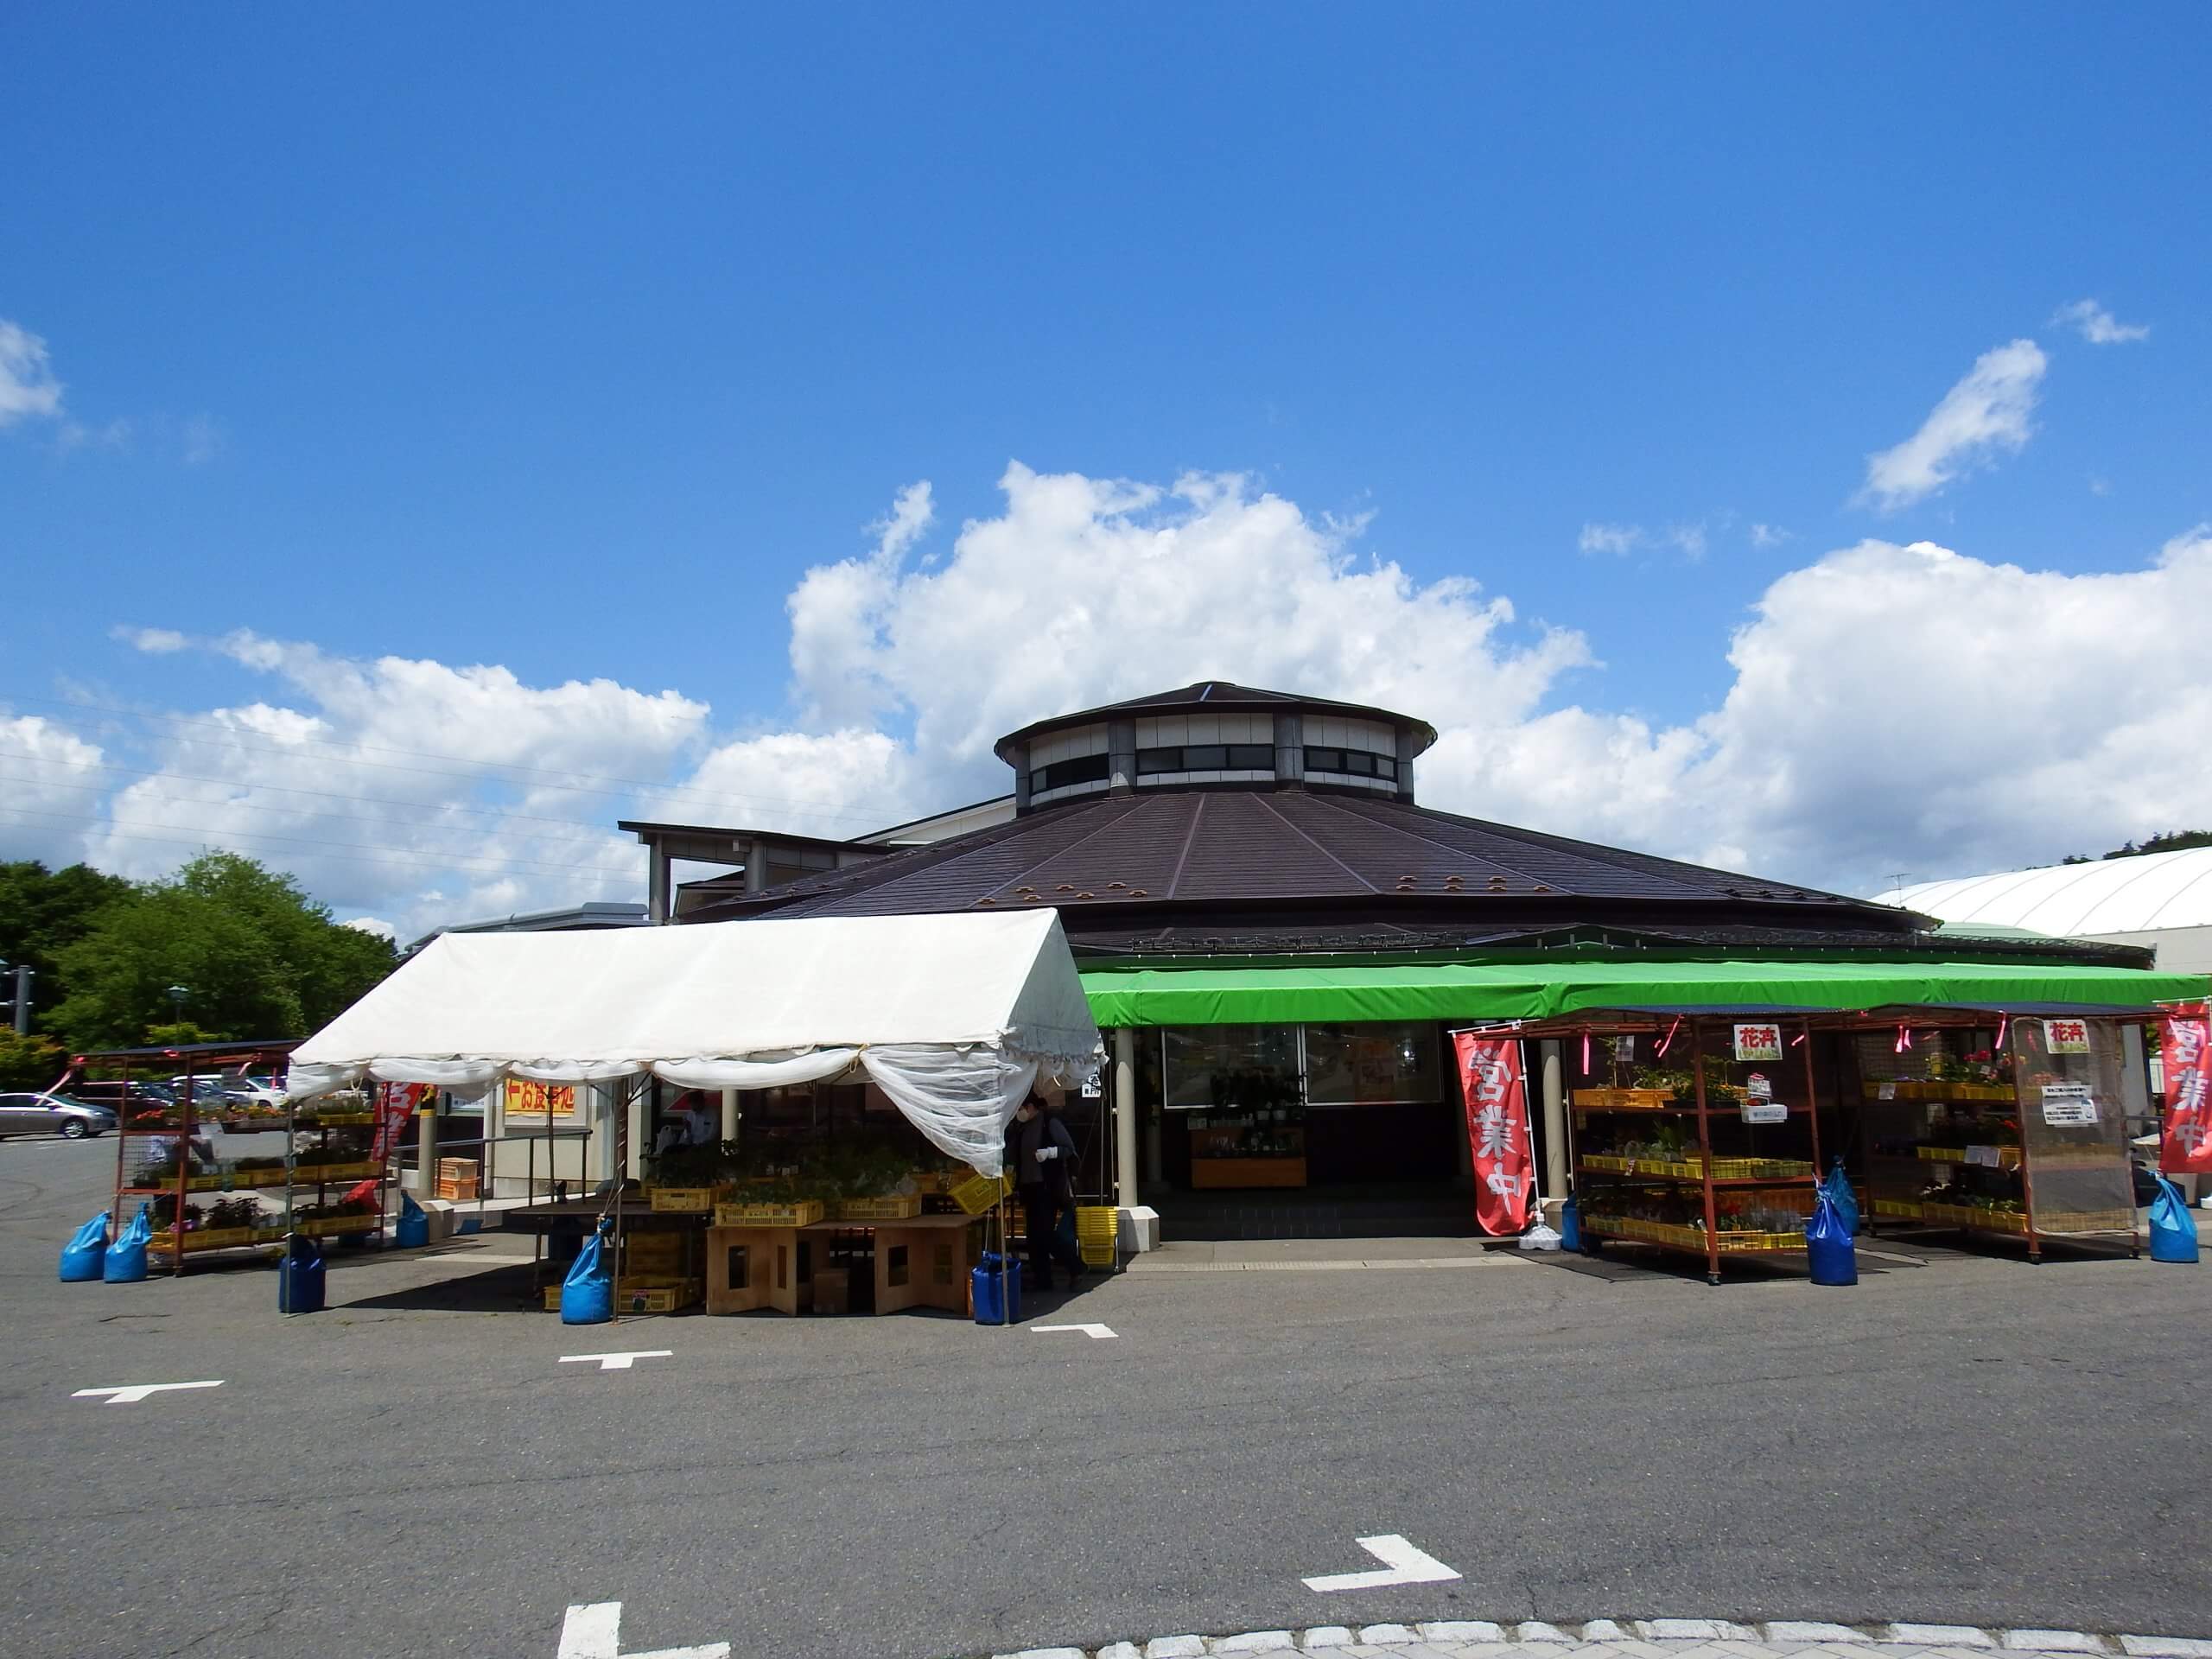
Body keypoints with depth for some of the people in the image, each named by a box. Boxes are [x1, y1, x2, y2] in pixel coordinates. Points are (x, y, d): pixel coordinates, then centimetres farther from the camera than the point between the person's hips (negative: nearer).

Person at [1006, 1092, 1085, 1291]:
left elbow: (1069, 1149, -11)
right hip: (1028, 1187, 8)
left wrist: (1049, 1152, -25)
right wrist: (1010, 1166, 7)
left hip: (1048, 1187, -8)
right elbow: (1013, 1151, 24)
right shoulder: (1020, 1127, 12)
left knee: (1044, 1233, -11)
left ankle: (1075, 1267, 2)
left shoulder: (1050, 1123, -10)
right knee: (1033, 1235, 8)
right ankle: (1041, 1280, 14)